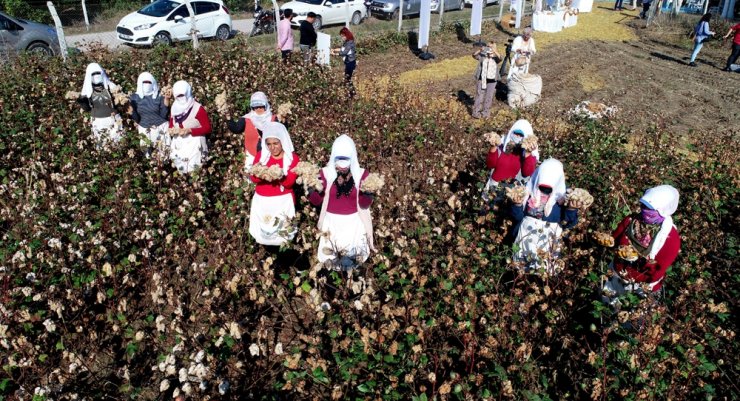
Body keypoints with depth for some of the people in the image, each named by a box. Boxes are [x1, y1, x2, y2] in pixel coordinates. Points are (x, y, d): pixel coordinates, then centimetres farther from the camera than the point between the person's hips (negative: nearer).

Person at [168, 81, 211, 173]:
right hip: (178, 144, 6)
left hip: (194, 144, -6)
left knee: (192, 170, -10)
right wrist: (172, 130, -2)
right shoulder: (175, 108, 8)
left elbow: (207, 128, -11)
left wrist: (189, 130, -20)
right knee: (180, 169, 8)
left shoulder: (197, 108, -10)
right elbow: (171, 125, 22)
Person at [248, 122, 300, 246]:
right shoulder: (261, 155, 0)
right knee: (261, 232, 8)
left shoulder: (292, 158, -6)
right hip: (261, 200, 3)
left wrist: (279, 176, -36)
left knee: (281, 234, 0)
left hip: (282, 201, -2)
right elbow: (253, 178, -7)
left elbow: (289, 182, -15)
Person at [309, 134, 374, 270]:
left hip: (353, 223, 0)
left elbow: (364, 204, -7)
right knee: (330, 258, 5)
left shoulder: (360, 174, -9)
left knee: (352, 258, 0)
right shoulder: (326, 173, -8)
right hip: (332, 223, 1)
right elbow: (317, 201, -6)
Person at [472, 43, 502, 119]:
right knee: (479, 96, 5)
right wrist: (480, 50, -33)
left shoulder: (495, 58, -2)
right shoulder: (482, 57, -1)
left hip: (492, 81, 1)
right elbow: (474, 55, -15)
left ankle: (485, 113, 20)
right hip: (482, 79, -1)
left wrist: (495, 51, -40)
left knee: (489, 97, 8)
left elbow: (500, 58, -24)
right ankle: (476, 112, 11)